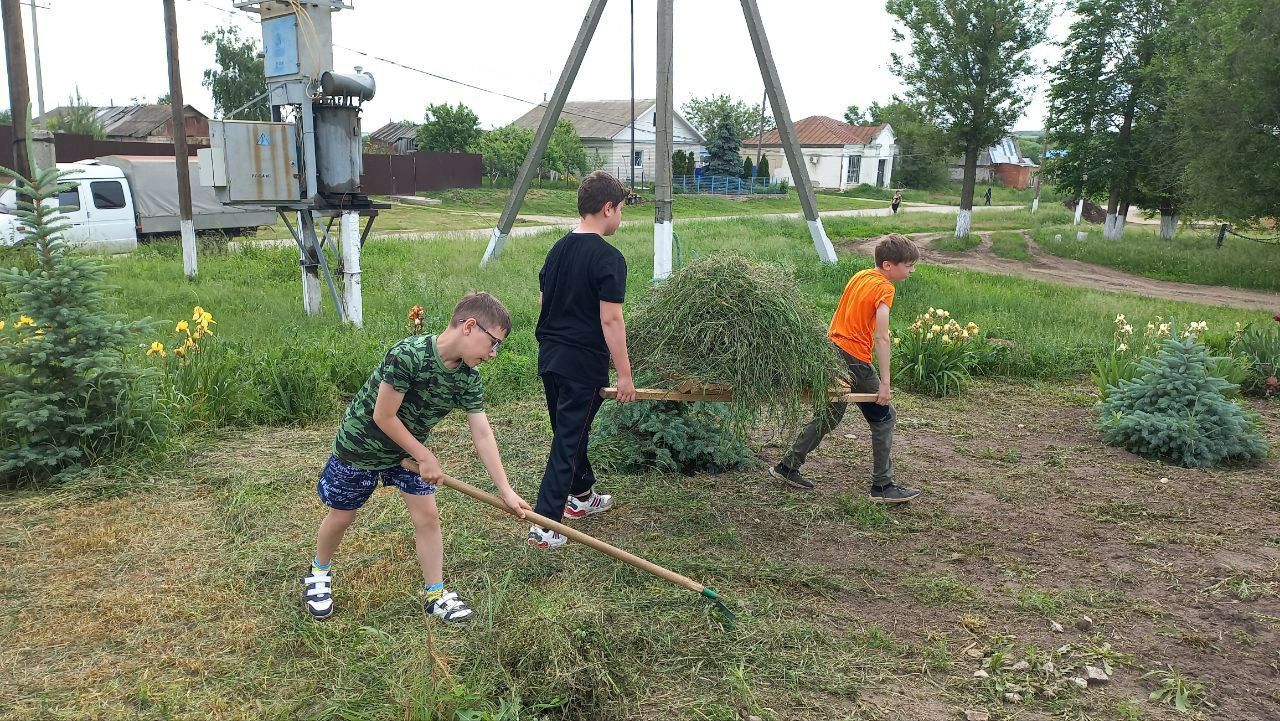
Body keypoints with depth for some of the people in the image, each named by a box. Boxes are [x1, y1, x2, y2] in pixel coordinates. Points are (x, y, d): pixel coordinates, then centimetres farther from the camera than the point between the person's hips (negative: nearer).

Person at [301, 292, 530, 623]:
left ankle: (435, 595, 16)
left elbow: (483, 436, -11)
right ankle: (319, 574, 40)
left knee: (427, 515, 0)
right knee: (341, 516, 12)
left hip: (409, 447, 5)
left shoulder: (468, 378, -15)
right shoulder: (408, 355, -36)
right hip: (362, 443, -5)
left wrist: (505, 490, -12)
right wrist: (425, 457, -19)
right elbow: (383, 417, -28)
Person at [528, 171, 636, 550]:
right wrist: (625, 374, -16)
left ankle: (582, 496, 41)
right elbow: (611, 320, -20)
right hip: (583, 363, -8)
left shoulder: (558, 249, 7)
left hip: (550, 356, 8)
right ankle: (545, 525, 0)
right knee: (567, 441, -1)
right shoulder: (608, 258, -16)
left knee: (570, 429, 22)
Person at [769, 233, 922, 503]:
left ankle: (787, 466, 24)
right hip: (855, 359, -8)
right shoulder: (884, 288, -14)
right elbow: (881, 338, -22)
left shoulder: (860, 276, 10)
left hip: (833, 351, 8)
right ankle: (882, 487, 10)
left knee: (830, 415, 20)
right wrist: (884, 383, -23)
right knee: (884, 419, 5)